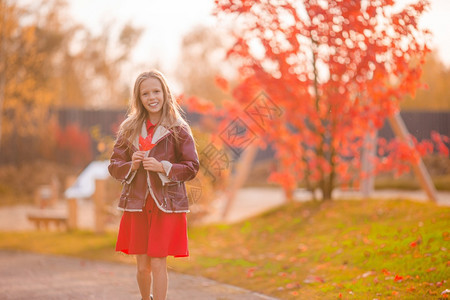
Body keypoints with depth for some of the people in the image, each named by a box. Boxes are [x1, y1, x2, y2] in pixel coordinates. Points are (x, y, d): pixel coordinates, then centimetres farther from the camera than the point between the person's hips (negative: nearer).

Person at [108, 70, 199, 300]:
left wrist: (163, 167, -15)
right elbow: (114, 166, 9)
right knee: (142, 267, 9)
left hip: (166, 205, -3)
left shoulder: (178, 130, -1)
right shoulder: (129, 129, 7)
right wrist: (131, 166, -11)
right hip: (137, 204, 3)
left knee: (158, 264, -5)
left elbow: (191, 167, -2)